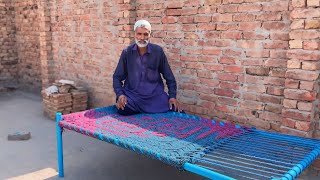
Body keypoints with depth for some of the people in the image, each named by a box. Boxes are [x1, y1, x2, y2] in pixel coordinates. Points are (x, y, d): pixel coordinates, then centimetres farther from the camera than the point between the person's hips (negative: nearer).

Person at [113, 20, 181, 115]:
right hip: (132, 94, 0)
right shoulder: (127, 52, -1)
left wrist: (172, 96, -3)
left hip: (155, 95, 1)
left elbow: (169, 76, 5)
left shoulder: (158, 51, -2)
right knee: (123, 110, -29)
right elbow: (117, 77, 4)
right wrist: (120, 94, -13)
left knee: (174, 110, -18)